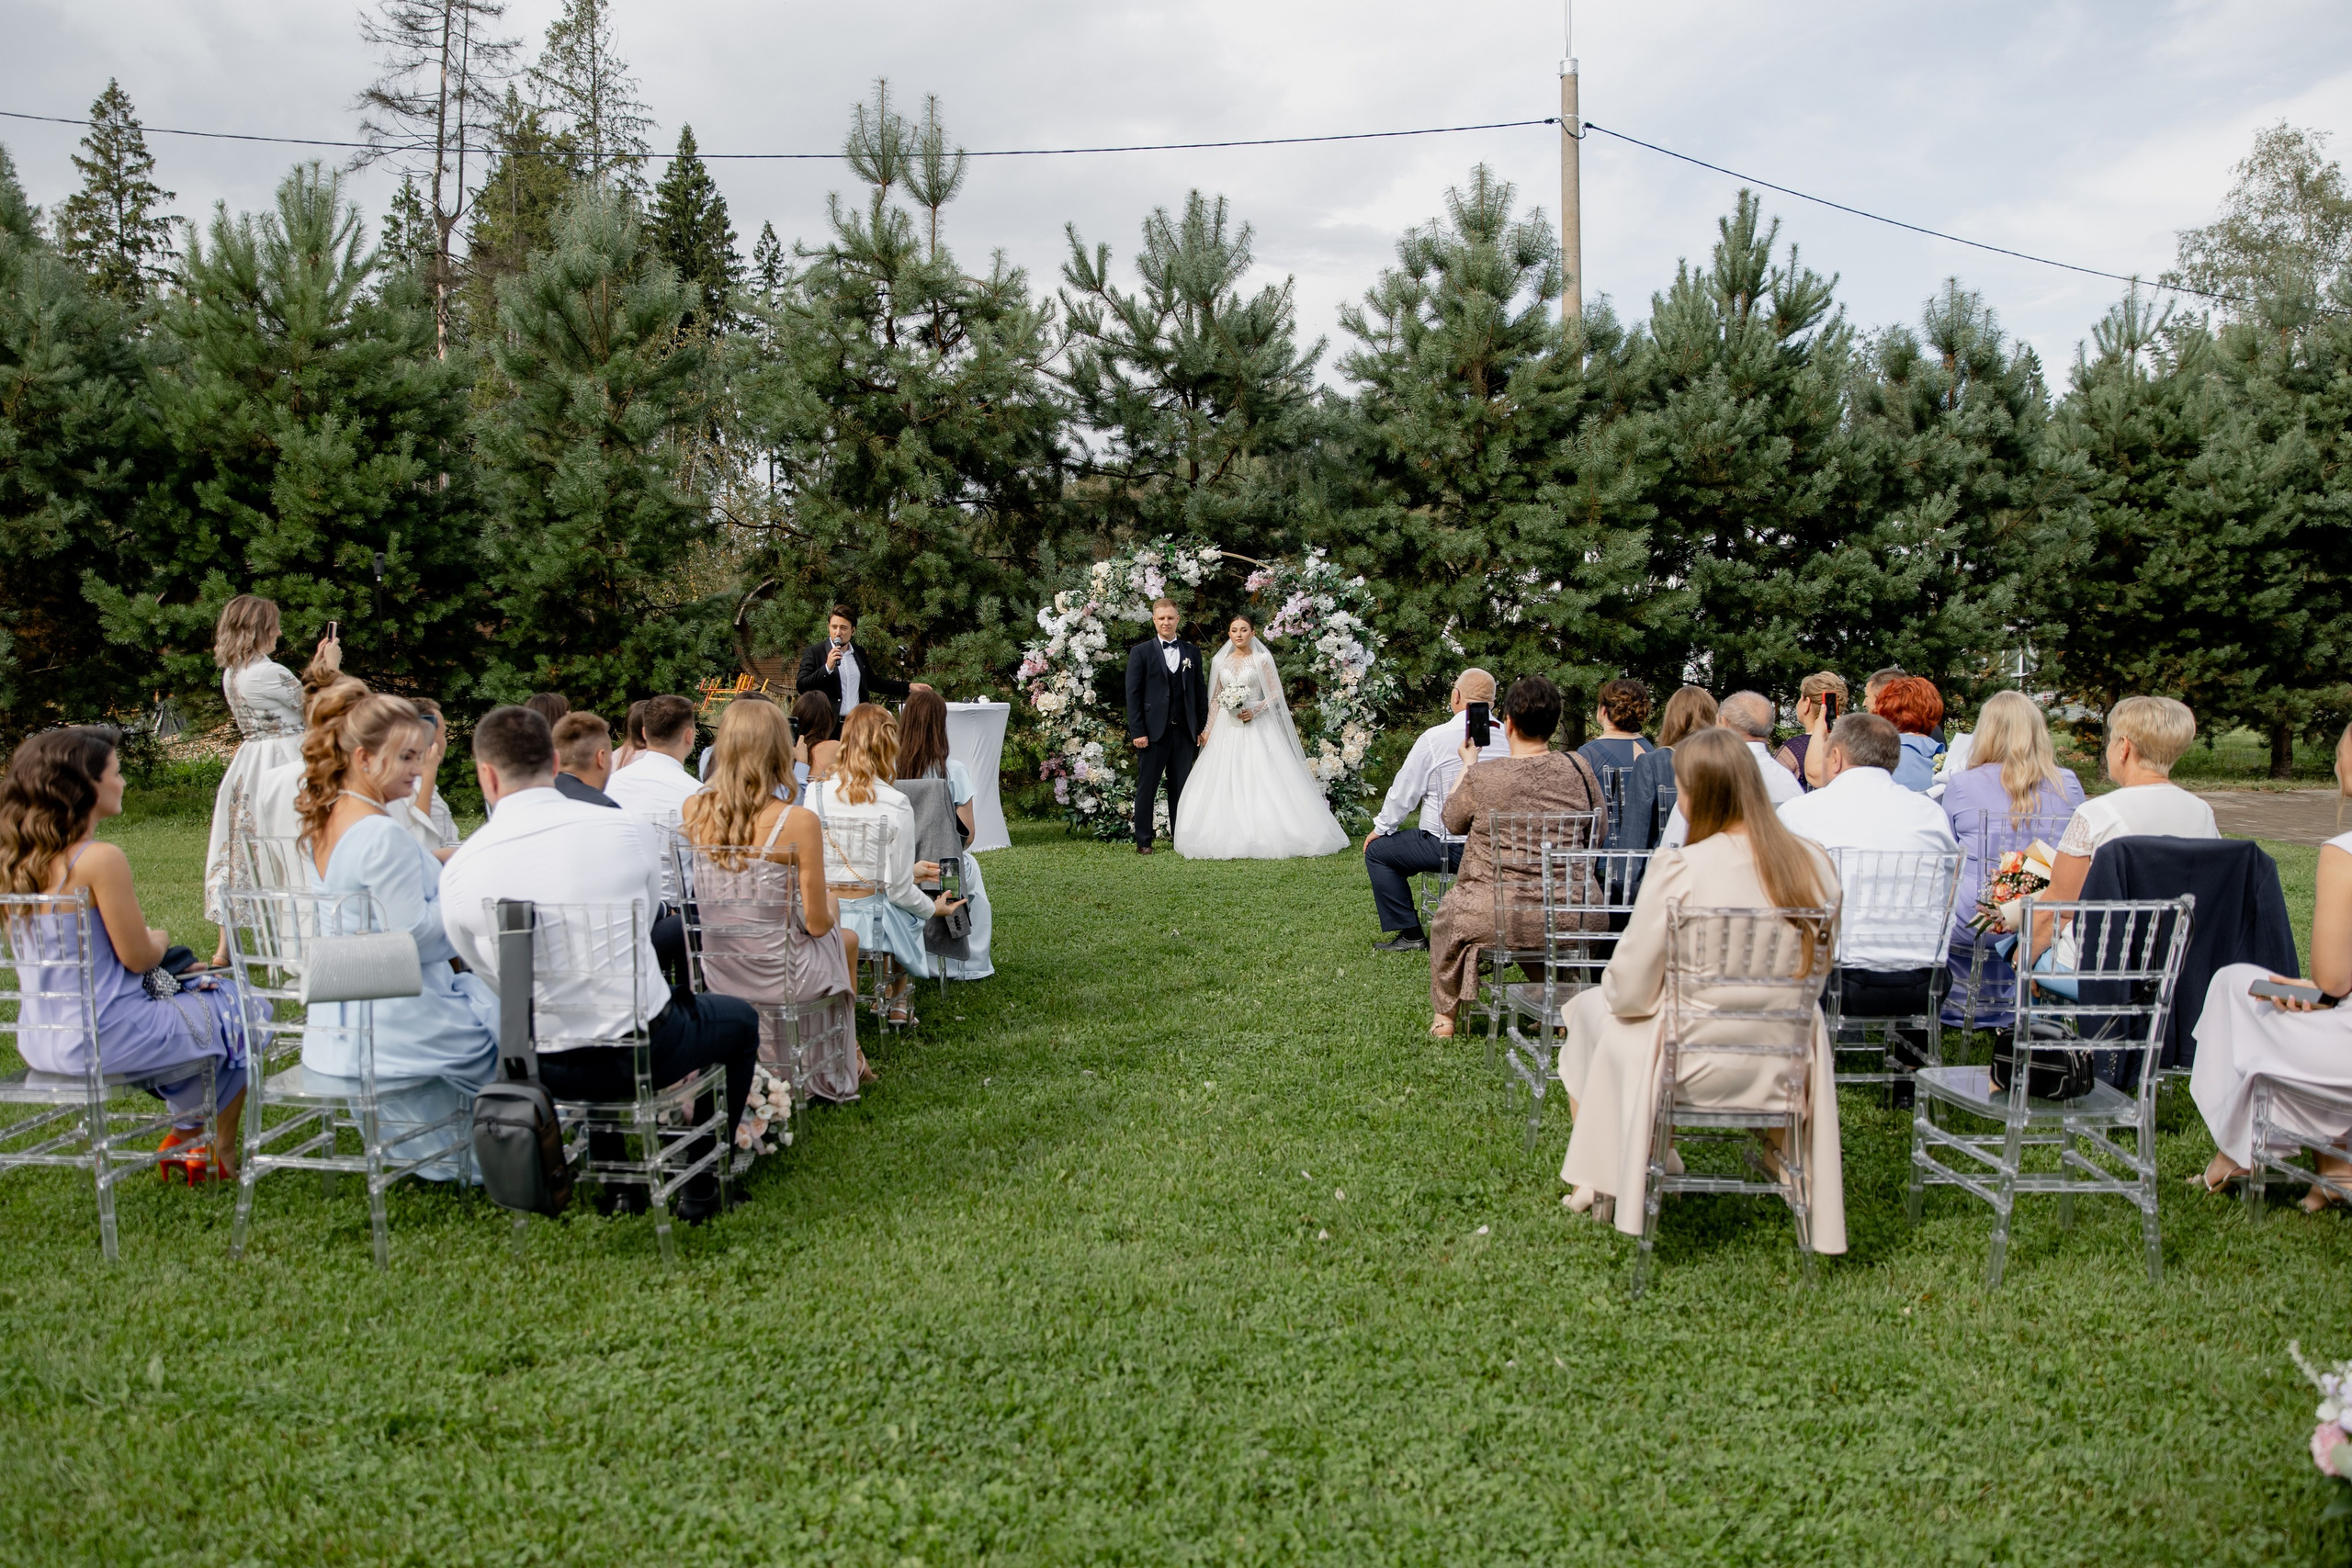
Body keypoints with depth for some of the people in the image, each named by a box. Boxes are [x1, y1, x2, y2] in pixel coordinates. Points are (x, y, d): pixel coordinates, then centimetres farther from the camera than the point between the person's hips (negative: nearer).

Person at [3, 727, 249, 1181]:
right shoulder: (101, 859, -22)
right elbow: (138, 956, -16)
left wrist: (149, 942, 14)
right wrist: (160, 939, 5)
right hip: (107, 1039, -9)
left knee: (193, 992, 31)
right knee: (244, 1013, 13)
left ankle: (184, 1135, 33)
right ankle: (221, 1152, 26)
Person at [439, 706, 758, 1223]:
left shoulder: (459, 870, -10)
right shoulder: (631, 829, -13)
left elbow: (486, 972, 5)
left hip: (543, 1068, 3)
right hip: (643, 1052, -3)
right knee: (740, 1018, 28)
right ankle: (701, 1185, 27)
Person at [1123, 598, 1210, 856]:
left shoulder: (1192, 652, 12)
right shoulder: (1140, 652, 2)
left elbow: (1200, 691, 13)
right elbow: (1133, 694, -2)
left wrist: (1203, 727, 6)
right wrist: (1137, 732, -9)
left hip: (1184, 732, 3)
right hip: (1153, 732, -3)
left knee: (1180, 788, 7)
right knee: (1147, 787, 2)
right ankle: (1143, 842, 8)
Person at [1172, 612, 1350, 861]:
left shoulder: (1263, 659, 2)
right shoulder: (1219, 661, 11)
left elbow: (1276, 694, 0)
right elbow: (1215, 699, 13)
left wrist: (1256, 711, -15)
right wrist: (1209, 730, 5)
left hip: (1256, 727, -3)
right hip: (1226, 729, 3)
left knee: (1261, 781, -9)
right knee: (1225, 782, -2)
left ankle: (1264, 837, -6)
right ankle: (1228, 838, 2)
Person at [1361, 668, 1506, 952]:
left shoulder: (1435, 738, -13)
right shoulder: (1508, 738, -1)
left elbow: (1404, 791, -6)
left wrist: (1381, 829, 10)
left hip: (1452, 848, -6)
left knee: (1377, 850, 12)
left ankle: (1410, 935, 10)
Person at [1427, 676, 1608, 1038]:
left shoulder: (1482, 777, -13)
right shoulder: (1577, 767, -4)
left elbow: (1452, 821, 8)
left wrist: (1468, 764, 20)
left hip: (1501, 918, -3)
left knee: (1448, 912, 30)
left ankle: (1445, 1017, 40)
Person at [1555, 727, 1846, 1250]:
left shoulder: (1679, 869, -24)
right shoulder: (1815, 864, -9)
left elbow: (1629, 993, -17)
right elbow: (1816, 969, 7)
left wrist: (1613, 986, 7)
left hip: (1697, 1065, -4)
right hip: (1784, 1067, 5)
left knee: (1589, 1008, 24)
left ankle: (1599, 1180, 36)